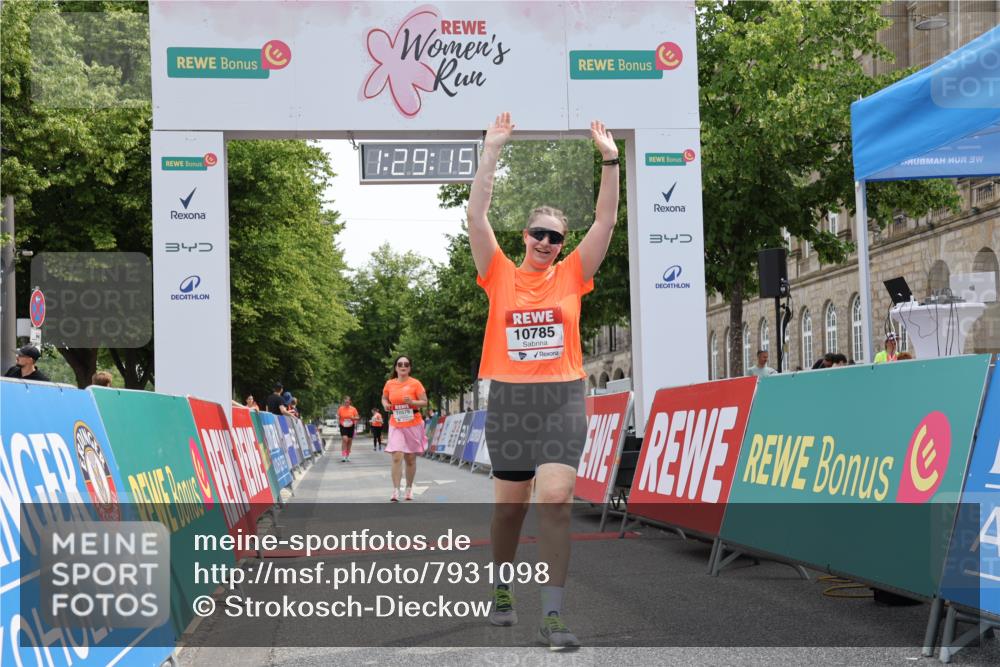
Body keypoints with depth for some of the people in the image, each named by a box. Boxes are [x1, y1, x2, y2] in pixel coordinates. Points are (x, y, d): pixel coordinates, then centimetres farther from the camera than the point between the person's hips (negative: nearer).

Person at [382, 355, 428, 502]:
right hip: (396, 425, 1)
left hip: (413, 425, -1)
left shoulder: (415, 383, -5)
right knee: (397, 458, -12)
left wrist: (412, 402, -22)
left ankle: (409, 488, 24)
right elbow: (384, 398, 19)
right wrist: (385, 404, -3)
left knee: (410, 459, 8)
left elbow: (424, 402, -4)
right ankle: (395, 491, -13)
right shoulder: (389, 384, 2)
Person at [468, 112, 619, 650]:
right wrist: (491, 153, -11)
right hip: (508, 398, 1)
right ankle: (502, 591, 34)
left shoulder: (571, 276, 5)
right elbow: (476, 217, -5)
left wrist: (610, 159, -9)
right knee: (509, 506, 11)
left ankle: (552, 615, -11)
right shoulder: (500, 276, 4)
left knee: (556, 501, -13)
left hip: (562, 399, 0)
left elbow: (606, 221, -1)